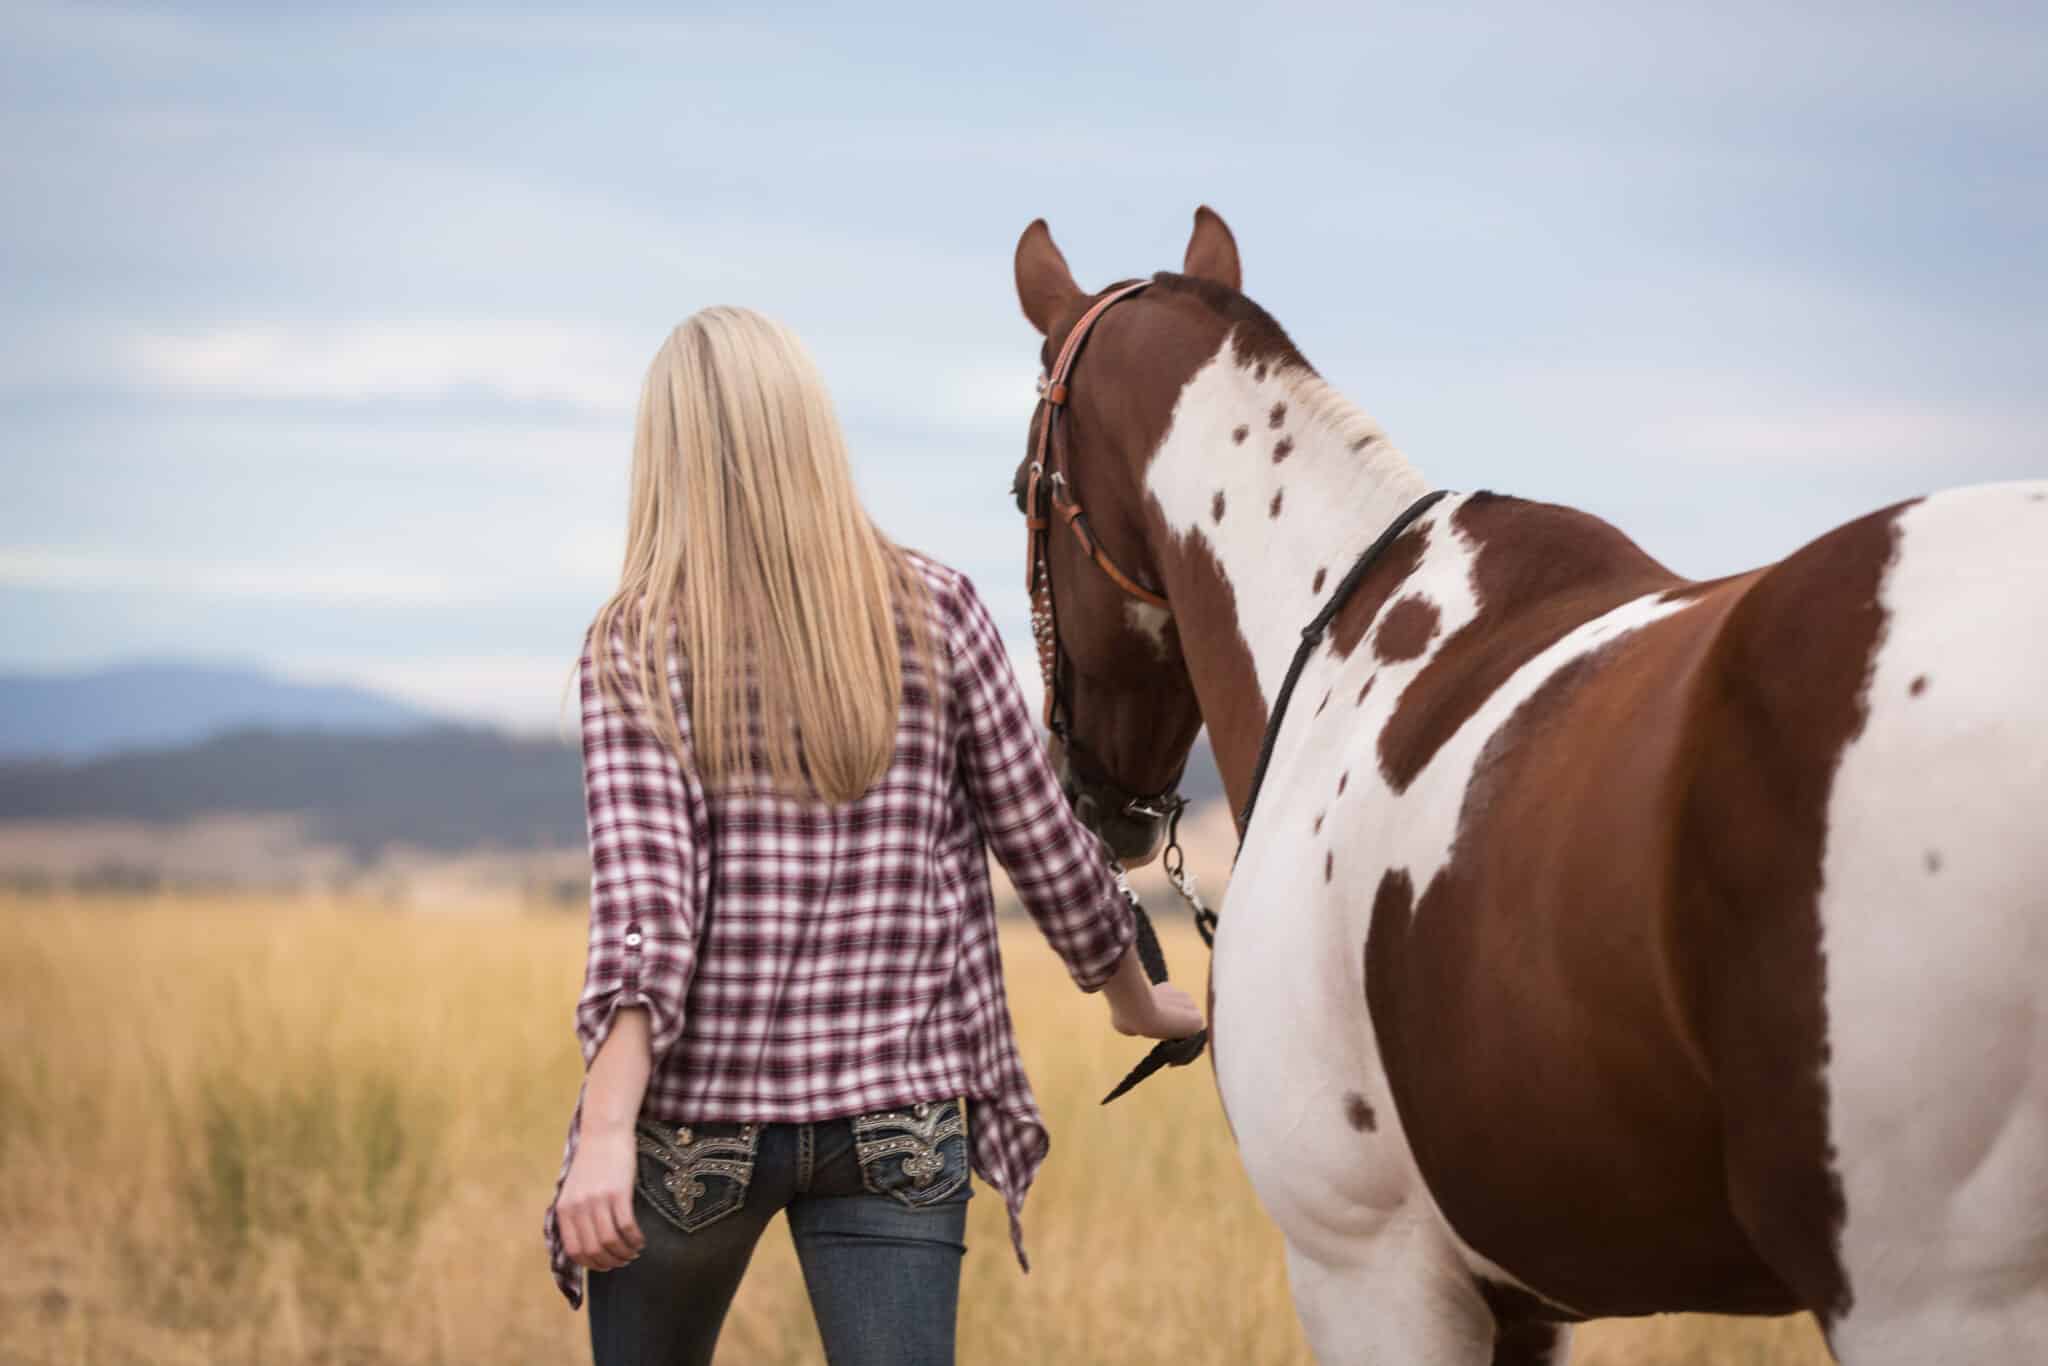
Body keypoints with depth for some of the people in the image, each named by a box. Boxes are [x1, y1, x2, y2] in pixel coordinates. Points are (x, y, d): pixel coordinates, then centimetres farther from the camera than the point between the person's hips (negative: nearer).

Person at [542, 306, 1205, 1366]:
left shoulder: (635, 648, -6)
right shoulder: (934, 614, 0)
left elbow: (643, 895, -17)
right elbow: (1042, 842, 6)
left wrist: (607, 1133, -24)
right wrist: (1135, 1000, 24)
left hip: (694, 1118, -1)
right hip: (897, 1119, 1)